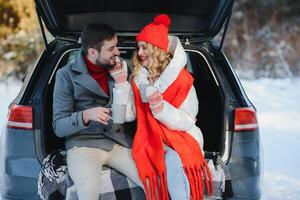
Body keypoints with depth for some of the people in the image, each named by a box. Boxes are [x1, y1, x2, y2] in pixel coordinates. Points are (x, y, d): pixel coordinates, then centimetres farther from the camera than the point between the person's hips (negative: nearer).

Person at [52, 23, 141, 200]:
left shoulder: (120, 70, 9)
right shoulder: (67, 75, -3)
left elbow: (128, 116, 6)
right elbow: (59, 127, -6)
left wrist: (121, 83, -7)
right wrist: (86, 115, -24)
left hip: (119, 143, 4)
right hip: (83, 144, -4)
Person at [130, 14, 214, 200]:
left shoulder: (181, 79, -5)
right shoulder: (138, 79, 6)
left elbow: (187, 121, -9)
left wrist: (162, 109, -26)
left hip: (181, 137, -2)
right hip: (152, 140, 2)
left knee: (173, 161, -35)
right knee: (171, 162, -31)